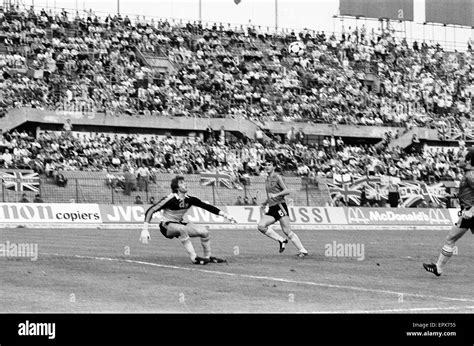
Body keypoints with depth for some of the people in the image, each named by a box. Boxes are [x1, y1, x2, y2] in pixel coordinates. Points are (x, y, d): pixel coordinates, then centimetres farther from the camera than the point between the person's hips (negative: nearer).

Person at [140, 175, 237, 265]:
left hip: (180, 223, 7)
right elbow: (150, 211, -24)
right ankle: (194, 258, -35)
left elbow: (207, 206, 1)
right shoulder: (170, 199, -23)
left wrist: (226, 215, -3)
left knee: (204, 232, -9)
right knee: (182, 229, -38)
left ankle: (208, 257, 11)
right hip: (167, 226, -7)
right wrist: (145, 230, -31)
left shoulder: (189, 199, -6)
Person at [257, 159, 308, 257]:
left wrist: (275, 195, -23)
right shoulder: (267, 179, 21)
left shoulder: (277, 177, -3)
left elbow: (287, 191, -13)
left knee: (287, 231, -13)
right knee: (261, 226, -13)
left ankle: (302, 251, -9)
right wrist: (265, 203, 23)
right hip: (271, 209, 8)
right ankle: (281, 240, -4)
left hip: (280, 206, -8)